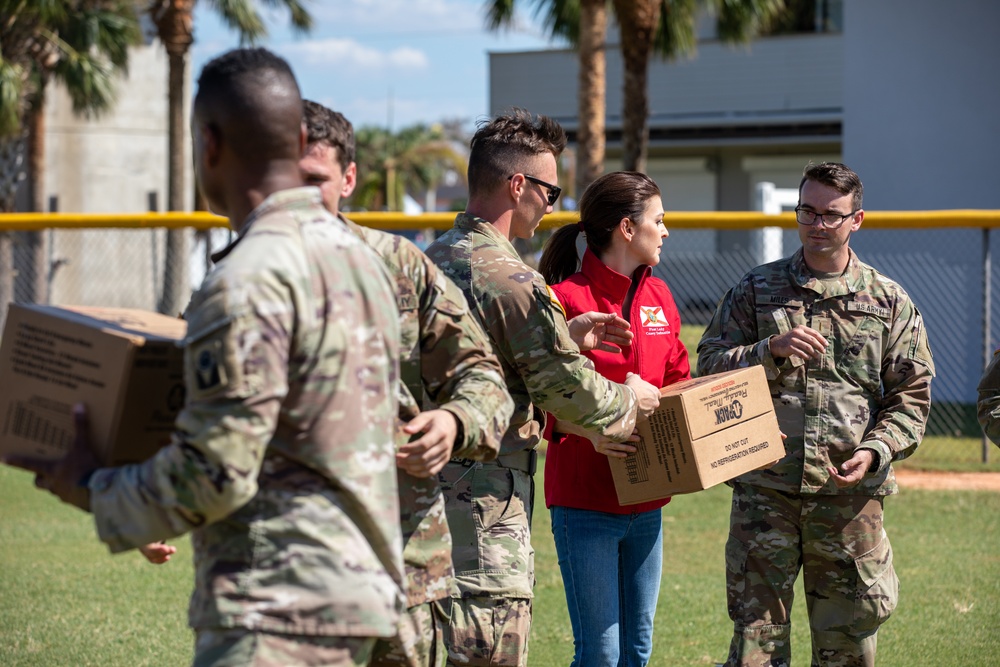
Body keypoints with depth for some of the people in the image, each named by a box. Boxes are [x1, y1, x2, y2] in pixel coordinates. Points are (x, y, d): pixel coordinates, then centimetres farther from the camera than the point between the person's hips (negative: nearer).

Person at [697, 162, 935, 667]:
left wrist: (876, 450, -9)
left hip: (851, 491, 0)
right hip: (765, 489, 0)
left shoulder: (888, 301, 9)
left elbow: (911, 396, 8)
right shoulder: (756, 290, 10)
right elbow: (709, 367, 3)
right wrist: (771, 350, -14)